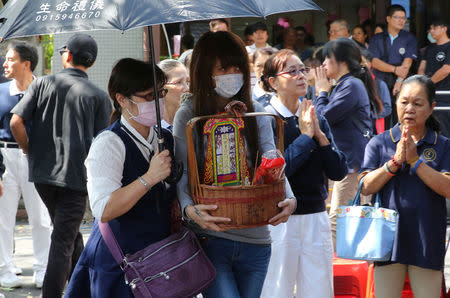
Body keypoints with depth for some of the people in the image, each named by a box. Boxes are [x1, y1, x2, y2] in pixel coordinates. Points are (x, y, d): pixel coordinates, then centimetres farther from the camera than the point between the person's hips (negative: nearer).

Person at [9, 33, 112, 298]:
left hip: (42, 171, 3)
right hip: (76, 175, -3)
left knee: (67, 231, 22)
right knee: (64, 240, 0)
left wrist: (30, 151, 7)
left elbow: (16, 121, -8)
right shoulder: (99, 96, -3)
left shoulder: (43, 84, 0)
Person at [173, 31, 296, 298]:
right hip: (210, 237, -4)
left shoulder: (256, 113, 7)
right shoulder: (189, 115, -2)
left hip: (255, 239, 4)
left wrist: (289, 200, -21)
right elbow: (181, 173, -7)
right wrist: (189, 209, -27)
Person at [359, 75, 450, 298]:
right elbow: (366, 187, -3)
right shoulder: (379, 143, 6)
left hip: (427, 241, 0)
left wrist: (415, 160, -14)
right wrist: (396, 161, -14)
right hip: (389, 238, 0)